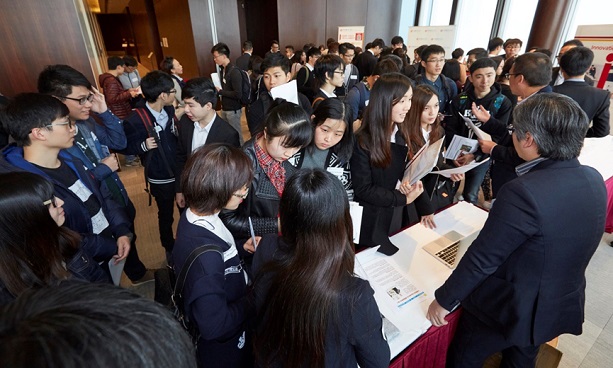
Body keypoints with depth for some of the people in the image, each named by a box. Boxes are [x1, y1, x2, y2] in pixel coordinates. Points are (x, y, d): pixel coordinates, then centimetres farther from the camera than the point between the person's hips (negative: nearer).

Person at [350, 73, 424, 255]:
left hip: (398, 217, 6)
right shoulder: (362, 141, -21)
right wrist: (404, 198, -20)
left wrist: (412, 182, -15)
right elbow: (363, 189, -20)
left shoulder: (403, 134, 1)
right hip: (372, 223, -6)